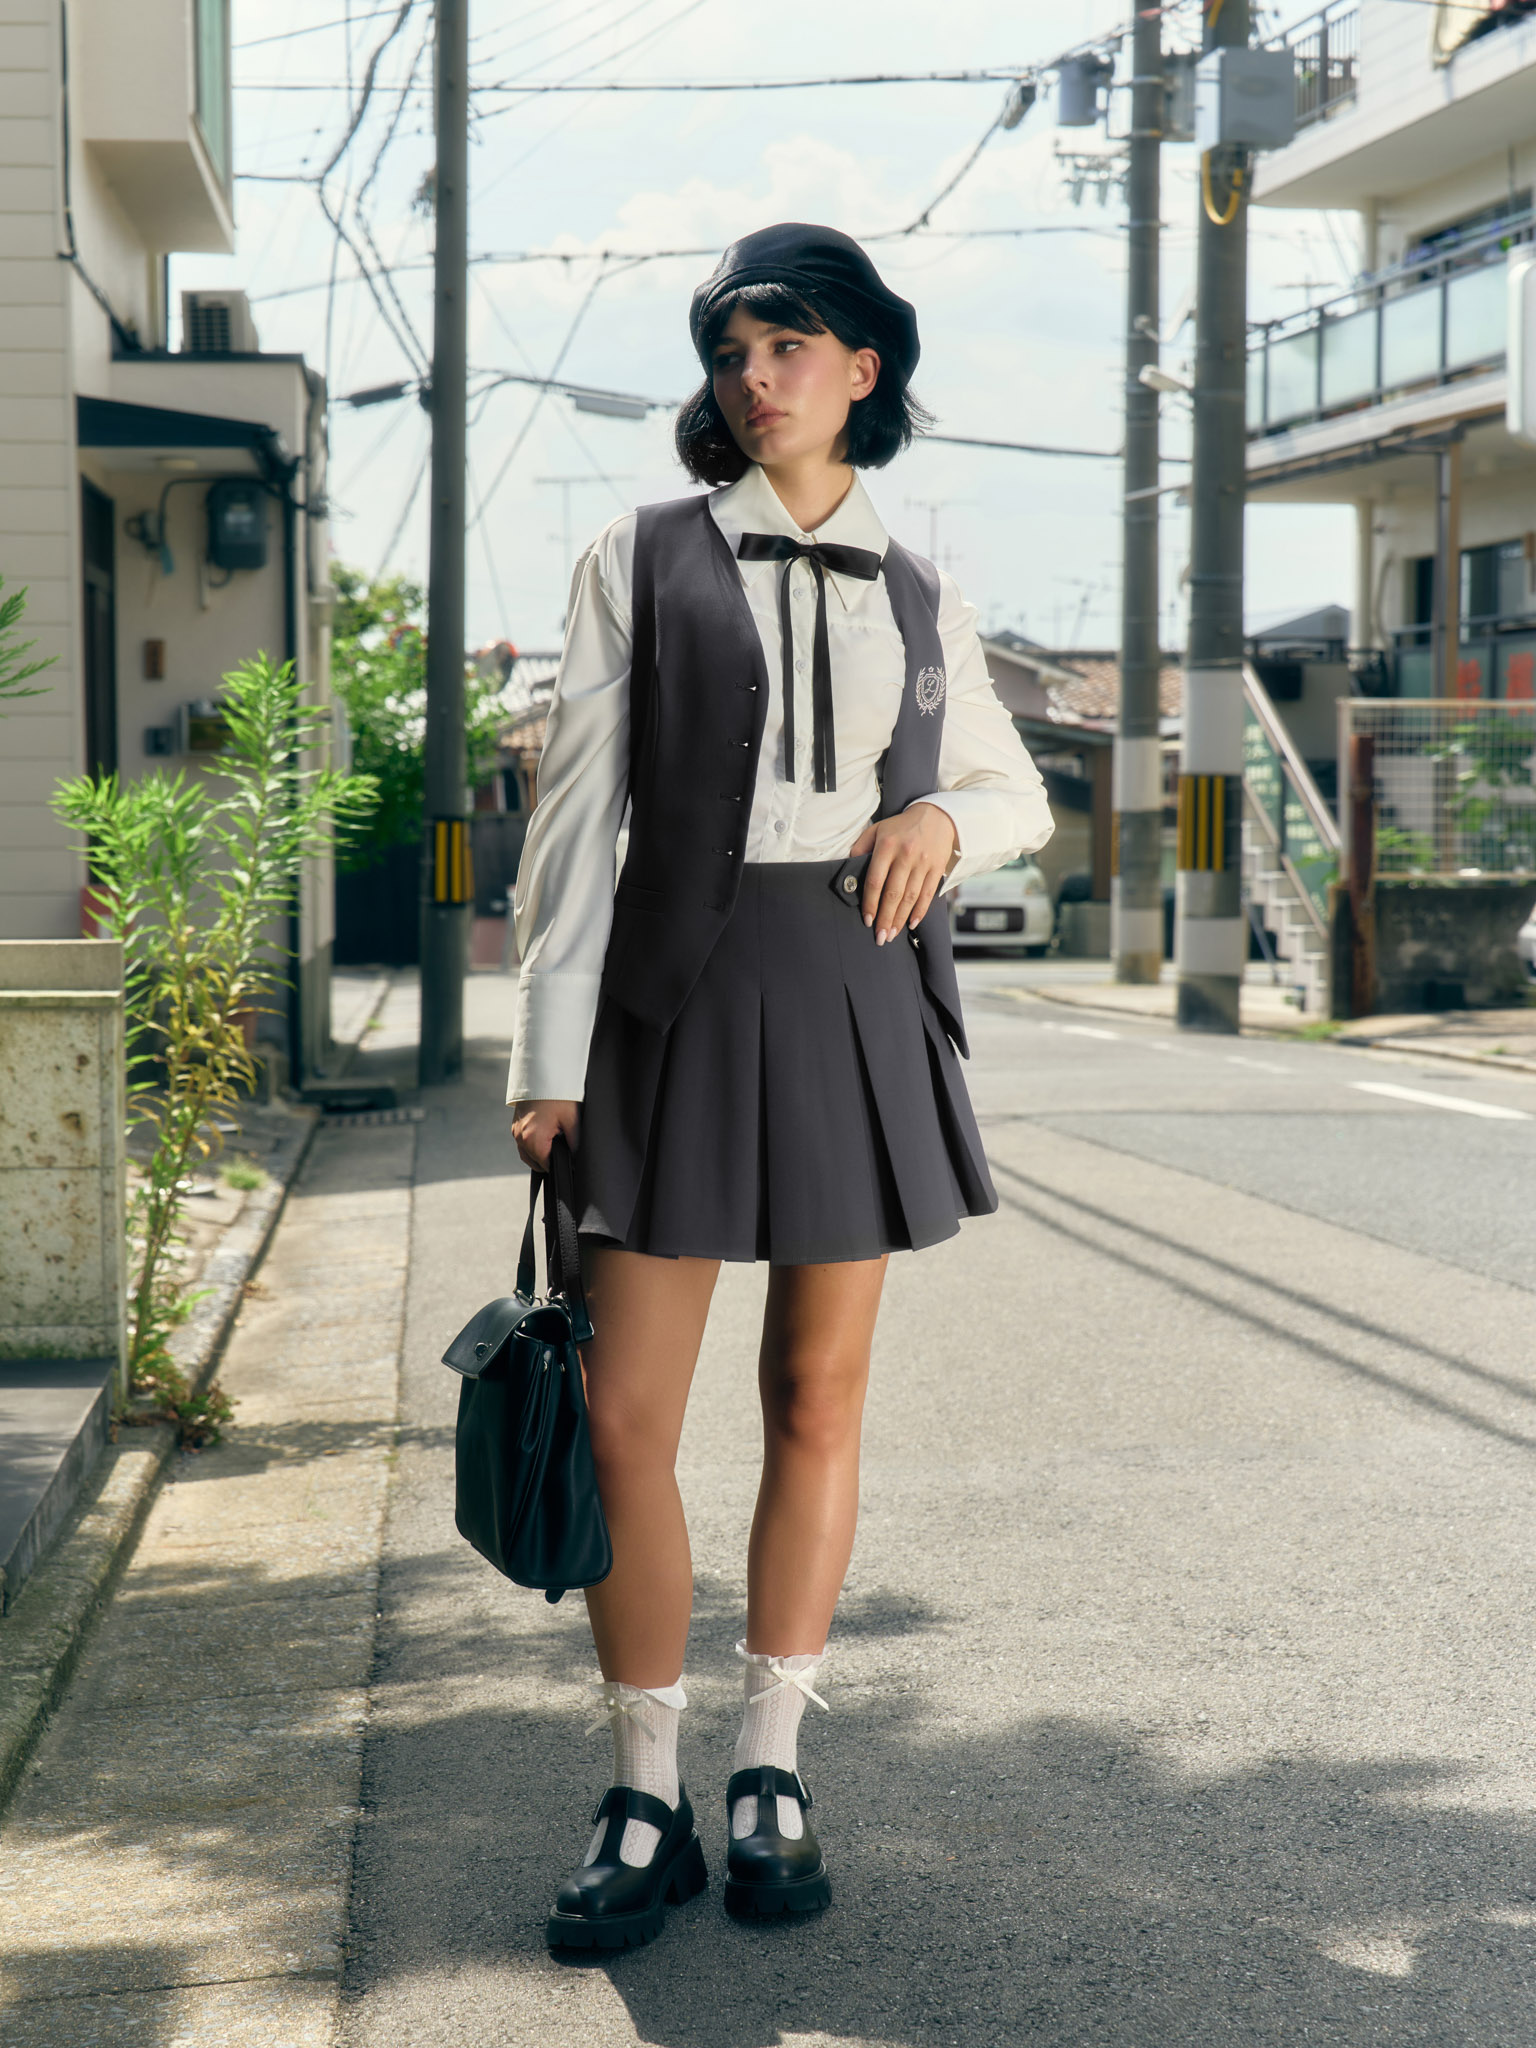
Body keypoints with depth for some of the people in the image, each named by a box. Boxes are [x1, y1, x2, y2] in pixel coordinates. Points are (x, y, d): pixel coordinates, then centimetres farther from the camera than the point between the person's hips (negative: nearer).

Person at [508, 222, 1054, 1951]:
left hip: (859, 1004, 2)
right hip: (679, 997, -2)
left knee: (818, 1396, 7)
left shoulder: (919, 603, 11)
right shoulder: (642, 562, 4)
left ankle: (771, 1774, 20)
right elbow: (577, 815, 0)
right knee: (624, 1413, -5)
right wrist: (549, 1055, -6)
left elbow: (1019, 793, 22)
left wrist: (945, 816, -3)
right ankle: (645, 1804, 9)